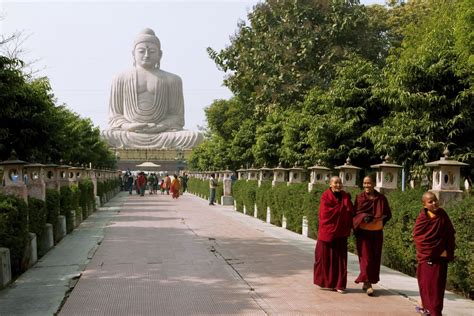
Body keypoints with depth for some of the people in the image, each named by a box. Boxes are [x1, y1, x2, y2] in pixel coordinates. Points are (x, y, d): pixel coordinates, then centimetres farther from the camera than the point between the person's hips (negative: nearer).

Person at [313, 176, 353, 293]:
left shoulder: (346, 196, 9)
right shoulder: (326, 196, -3)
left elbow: (350, 212, 7)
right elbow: (325, 213, -12)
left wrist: (348, 228, -3)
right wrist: (341, 208, -6)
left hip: (341, 232, 3)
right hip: (327, 231, -3)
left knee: (340, 258, 3)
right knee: (326, 257, 3)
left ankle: (339, 284, 9)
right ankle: (325, 282, 17)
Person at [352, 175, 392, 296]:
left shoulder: (381, 198, 0)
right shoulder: (359, 198, -2)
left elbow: (388, 214, 6)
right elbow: (354, 214, 0)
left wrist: (376, 218, -8)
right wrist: (363, 217, -17)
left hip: (377, 232, 2)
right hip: (363, 231, -2)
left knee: (375, 258, 6)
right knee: (366, 257, -4)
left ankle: (369, 281, 19)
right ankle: (367, 283, 1)